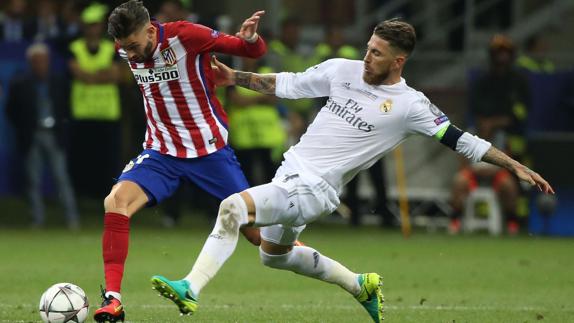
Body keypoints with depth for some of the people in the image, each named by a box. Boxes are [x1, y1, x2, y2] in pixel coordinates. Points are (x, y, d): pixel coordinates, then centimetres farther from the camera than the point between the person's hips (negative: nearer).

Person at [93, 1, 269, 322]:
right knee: (116, 202, -21)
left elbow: (254, 51, -11)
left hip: (209, 149, -4)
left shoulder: (186, 36, -17)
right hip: (161, 151, 4)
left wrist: (250, 38, -31)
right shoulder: (127, 51, -2)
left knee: (255, 229, -2)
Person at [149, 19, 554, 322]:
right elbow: (289, 85, 13)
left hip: (313, 191, -8)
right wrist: (235, 77, 10)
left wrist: (516, 166, -13)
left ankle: (190, 290, -27)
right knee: (273, 255, 27)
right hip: (291, 170, 8)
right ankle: (361, 285, 41)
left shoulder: (410, 105, -12)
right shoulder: (343, 70, 3)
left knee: (232, 207, -27)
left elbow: (461, 140, -9)